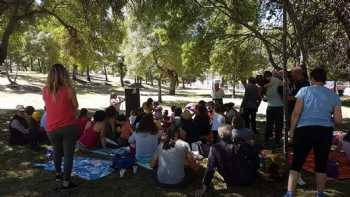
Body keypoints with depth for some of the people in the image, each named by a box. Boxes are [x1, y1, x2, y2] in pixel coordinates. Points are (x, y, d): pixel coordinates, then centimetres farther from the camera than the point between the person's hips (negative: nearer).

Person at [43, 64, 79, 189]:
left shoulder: (45, 90, -1)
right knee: (68, 154, 6)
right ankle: (66, 182, 12)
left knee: (57, 151, 26)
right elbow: (76, 106, 0)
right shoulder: (68, 89, -12)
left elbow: (48, 106, 14)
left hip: (51, 128, 4)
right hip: (69, 127, -4)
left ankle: (58, 174, 44)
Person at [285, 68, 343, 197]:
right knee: (321, 165, 16)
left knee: (296, 163, 5)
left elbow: (296, 113, -8)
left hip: (304, 130, -2)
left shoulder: (304, 90, -1)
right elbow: (338, 120, 4)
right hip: (325, 132, 3)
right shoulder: (334, 95, 8)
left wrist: (292, 130, 2)